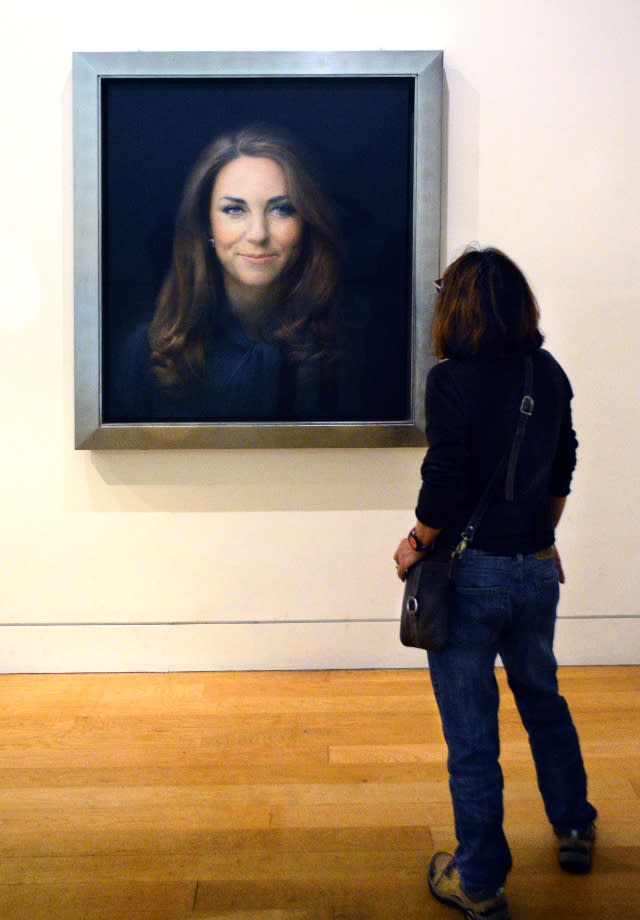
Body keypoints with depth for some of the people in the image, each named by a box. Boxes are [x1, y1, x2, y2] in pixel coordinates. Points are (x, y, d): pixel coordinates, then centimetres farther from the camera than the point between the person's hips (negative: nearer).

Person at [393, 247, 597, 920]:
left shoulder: (454, 380, -18)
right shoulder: (549, 375, 3)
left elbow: (445, 485, -20)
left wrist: (417, 544, -3)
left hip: (470, 574, -6)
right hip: (536, 568, 6)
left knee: (471, 731, 7)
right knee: (543, 700, 27)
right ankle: (574, 831, 43)